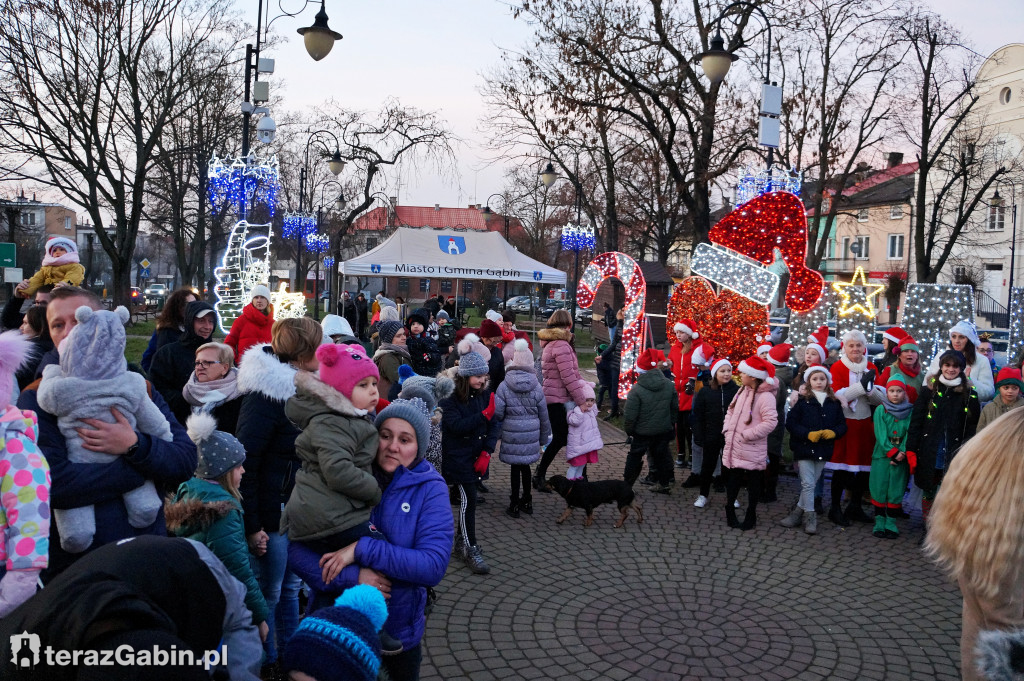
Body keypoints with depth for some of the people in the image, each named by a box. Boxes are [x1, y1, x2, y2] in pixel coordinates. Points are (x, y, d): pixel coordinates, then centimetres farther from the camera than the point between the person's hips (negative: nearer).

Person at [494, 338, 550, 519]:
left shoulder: (504, 386, -9)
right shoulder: (536, 387, -1)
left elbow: (497, 412, -11)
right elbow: (543, 415, 6)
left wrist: (505, 419, 12)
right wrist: (543, 437, 18)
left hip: (511, 433, -3)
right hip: (531, 434, 3)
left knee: (516, 467, 6)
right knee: (525, 465, 17)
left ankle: (514, 505, 14)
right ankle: (526, 502, 28)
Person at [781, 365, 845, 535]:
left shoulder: (834, 403, 7)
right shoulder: (802, 401, -2)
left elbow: (842, 424, 9)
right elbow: (791, 423, -6)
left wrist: (833, 432, -12)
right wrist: (808, 434, -17)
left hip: (824, 450, 3)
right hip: (804, 448, -3)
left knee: (811, 484, 10)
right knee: (808, 484, -6)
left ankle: (798, 511, 24)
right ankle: (810, 517, 3)